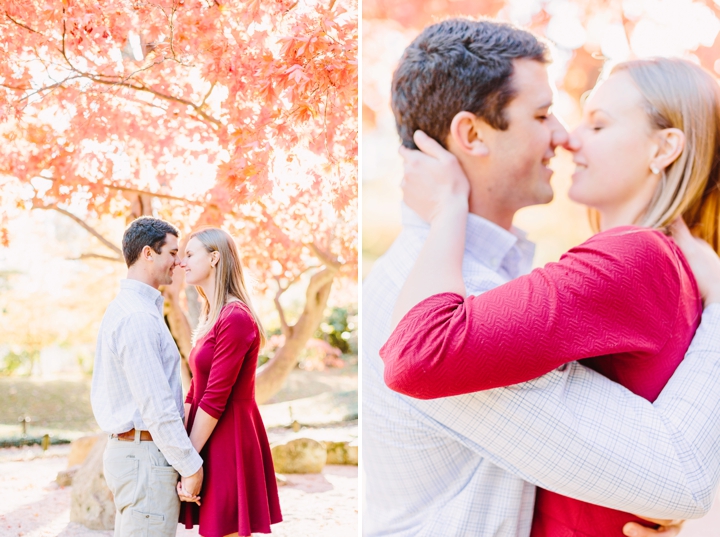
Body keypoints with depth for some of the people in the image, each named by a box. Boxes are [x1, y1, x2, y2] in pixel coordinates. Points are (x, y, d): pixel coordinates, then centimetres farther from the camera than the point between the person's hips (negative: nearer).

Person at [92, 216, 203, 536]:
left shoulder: (121, 309, 15)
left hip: (123, 448, 10)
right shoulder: (138, 317, -18)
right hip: (148, 454, -10)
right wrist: (191, 465, -16)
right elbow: (155, 404, -22)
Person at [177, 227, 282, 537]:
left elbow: (216, 398, -20)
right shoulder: (212, 317, 13)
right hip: (212, 439, 9)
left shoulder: (235, 317, -17)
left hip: (228, 442, -9)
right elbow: (196, 391, 12)